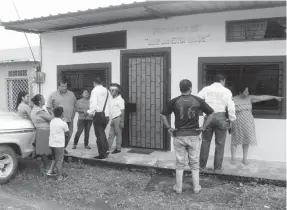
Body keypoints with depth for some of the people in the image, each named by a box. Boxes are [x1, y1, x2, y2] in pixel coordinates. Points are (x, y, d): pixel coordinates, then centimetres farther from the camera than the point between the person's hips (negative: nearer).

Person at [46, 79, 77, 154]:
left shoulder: (71, 94, 12)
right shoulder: (53, 95, 2)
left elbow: (75, 106, 19)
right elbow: (49, 108, 2)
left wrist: (73, 116, 10)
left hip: (69, 120, 4)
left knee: (68, 135, 6)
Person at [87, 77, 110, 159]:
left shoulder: (95, 90, -7)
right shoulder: (106, 91, 11)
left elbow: (94, 104, -17)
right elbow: (108, 104, 10)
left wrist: (89, 112, -4)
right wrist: (107, 114, 15)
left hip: (98, 114, -6)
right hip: (106, 115, 6)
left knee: (99, 134, 1)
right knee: (102, 133, 21)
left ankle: (102, 154, 4)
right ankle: (106, 149, 17)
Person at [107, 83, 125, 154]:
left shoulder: (120, 100, -7)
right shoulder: (111, 99, 15)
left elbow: (122, 111, -11)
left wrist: (122, 122, -16)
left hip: (118, 118, -7)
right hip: (112, 119, 7)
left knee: (118, 134, 0)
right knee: (111, 134, 7)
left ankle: (118, 148, 7)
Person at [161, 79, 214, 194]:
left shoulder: (175, 101, -4)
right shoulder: (198, 100, -2)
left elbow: (163, 114, -5)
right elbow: (211, 113, 1)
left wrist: (169, 127, 1)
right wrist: (203, 127, 3)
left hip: (179, 136, 0)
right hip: (194, 136, 0)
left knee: (180, 163, 10)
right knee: (194, 163, 13)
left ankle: (178, 187, 19)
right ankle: (196, 187, 20)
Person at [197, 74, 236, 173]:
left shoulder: (206, 89, 3)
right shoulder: (226, 91, -2)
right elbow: (230, 107, -7)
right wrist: (231, 119, 3)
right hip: (221, 117, -1)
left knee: (205, 142, 12)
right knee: (219, 144, 9)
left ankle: (202, 166, 17)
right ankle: (217, 168, 15)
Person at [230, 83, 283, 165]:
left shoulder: (250, 98, -1)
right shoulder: (233, 100, -10)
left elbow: (262, 97, -4)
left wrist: (274, 97, -8)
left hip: (248, 124, 3)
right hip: (237, 124, -3)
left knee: (246, 141, 9)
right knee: (235, 141, 7)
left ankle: (244, 158, 21)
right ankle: (233, 158, 21)